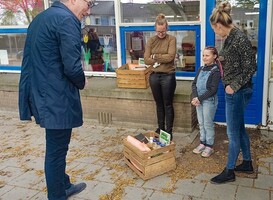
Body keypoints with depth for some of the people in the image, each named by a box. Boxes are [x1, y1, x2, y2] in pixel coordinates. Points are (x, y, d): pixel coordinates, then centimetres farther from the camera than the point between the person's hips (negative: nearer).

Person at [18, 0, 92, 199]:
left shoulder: (41, 18, 14)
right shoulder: (66, 20, -16)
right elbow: (72, 67, -23)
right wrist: (82, 82, -2)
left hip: (42, 95, 10)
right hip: (57, 99, -10)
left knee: (56, 148, 22)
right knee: (56, 151, 4)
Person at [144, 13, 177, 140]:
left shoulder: (171, 39, -4)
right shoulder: (151, 41, 5)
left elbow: (170, 56, -17)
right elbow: (146, 60, -3)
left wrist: (155, 56, -8)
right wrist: (162, 59, -11)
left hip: (168, 76, -3)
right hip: (154, 76, 4)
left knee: (168, 105, 5)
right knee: (159, 104, 15)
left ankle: (169, 131, 16)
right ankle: (160, 128, 29)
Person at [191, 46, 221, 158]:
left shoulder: (215, 71, -11)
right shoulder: (201, 69, 9)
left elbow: (213, 89, -16)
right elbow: (194, 84, 5)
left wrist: (200, 98, -17)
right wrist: (195, 97, -11)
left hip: (209, 101, -6)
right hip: (199, 100, 6)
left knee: (208, 124, 2)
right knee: (201, 123, 14)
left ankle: (209, 146, 15)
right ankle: (202, 143, 27)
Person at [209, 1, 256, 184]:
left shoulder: (240, 39, -19)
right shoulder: (231, 37, 7)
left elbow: (250, 67, -19)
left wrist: (234, 86, -18)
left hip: (238, 92, -10)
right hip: (234, 91, 10)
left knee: (233, 132, 2)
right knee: (239, 128, 19)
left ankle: (229, 172, 16)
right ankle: (247, 164, 34)